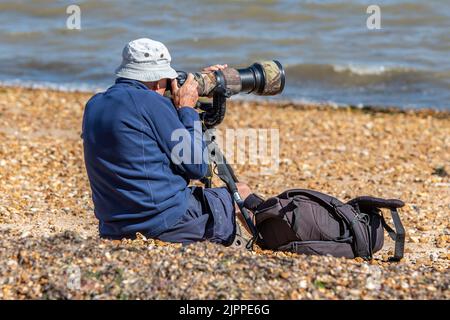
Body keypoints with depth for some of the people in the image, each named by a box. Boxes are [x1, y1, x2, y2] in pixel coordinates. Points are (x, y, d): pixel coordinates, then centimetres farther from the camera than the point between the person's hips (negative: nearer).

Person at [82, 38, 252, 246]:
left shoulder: (94, 105, 8)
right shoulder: (150, 102, -16)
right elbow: (197, 167, -10)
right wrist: (187, 109, 1)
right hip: (166, 225, -8)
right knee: (241, 193, 16)